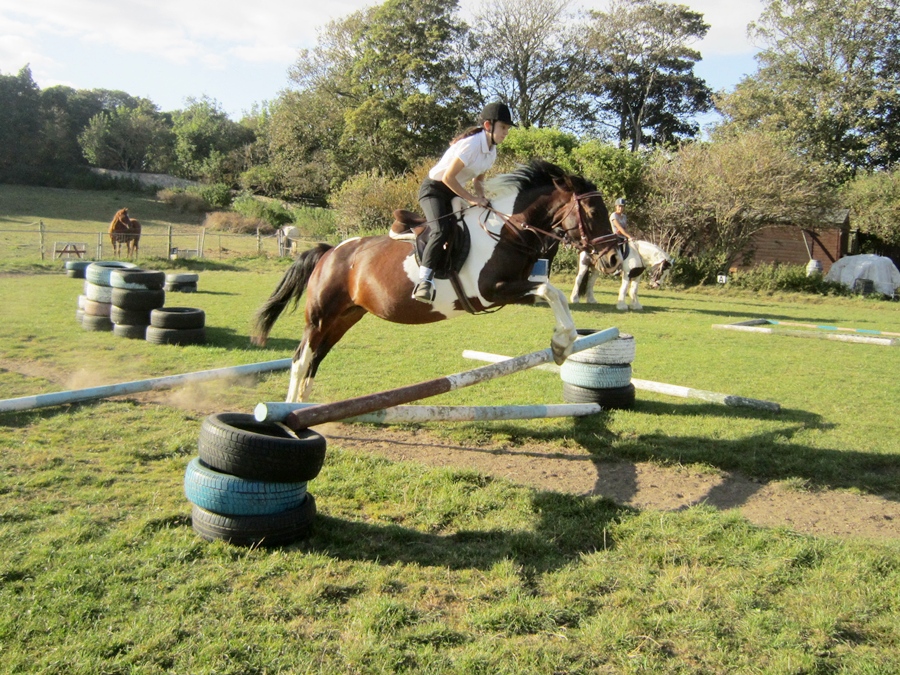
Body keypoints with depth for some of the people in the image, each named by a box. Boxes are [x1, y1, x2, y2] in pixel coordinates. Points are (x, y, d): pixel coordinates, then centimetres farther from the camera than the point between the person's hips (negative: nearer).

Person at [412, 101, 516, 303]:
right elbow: (448, 177, -25)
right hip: (434, 188, -9)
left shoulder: (492, 151, 3)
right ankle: (424, 280, -31)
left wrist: (481, 198, -6)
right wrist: (471, 198, -21)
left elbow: (478, 180, 13)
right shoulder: (471, 144, -23)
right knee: (441, 230, -29)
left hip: (454, 192, 9)